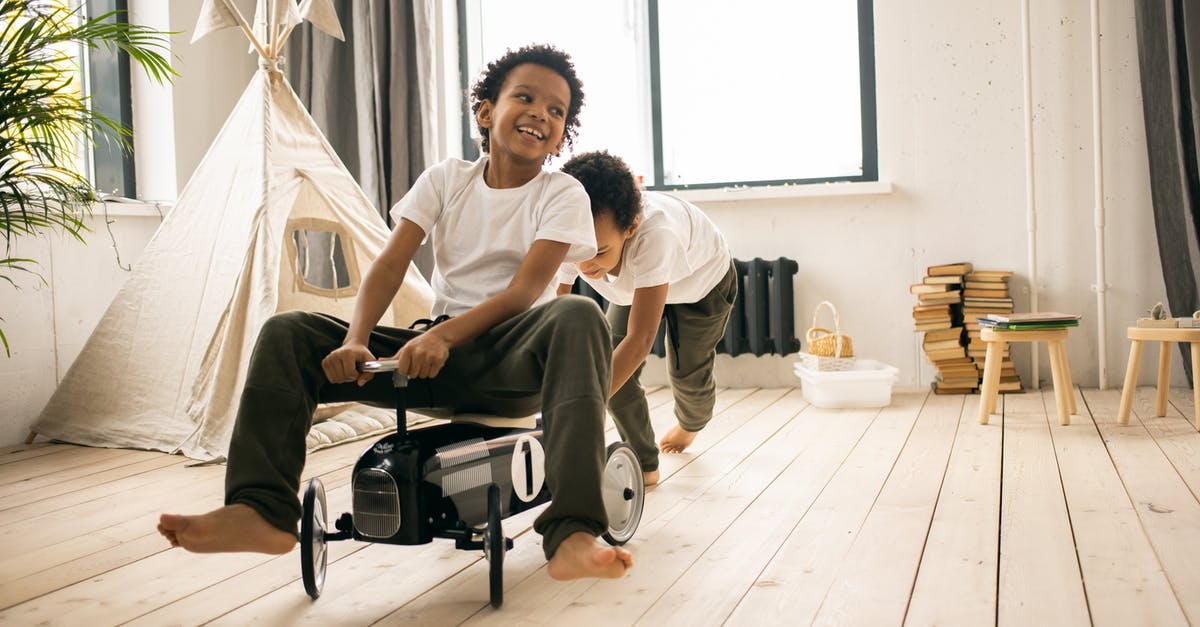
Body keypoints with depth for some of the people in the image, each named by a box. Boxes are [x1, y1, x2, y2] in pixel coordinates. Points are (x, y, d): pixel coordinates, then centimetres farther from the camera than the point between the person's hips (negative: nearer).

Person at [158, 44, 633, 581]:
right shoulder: (445, 180, 10)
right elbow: (390, 264, -2)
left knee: (579, 317, -37)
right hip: (437, 352, 4)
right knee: (287, 333, -9)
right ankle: (264, 512, -16)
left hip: (510, 360, -3)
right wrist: (356, 341, -21)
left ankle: (571, 535, -48)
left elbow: (524, 291, -14)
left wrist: (444, 336, -30)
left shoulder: (563, 194, 1)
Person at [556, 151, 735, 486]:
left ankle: (690, 424, 43)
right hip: (634, 284, 4)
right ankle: (643, 464, 6)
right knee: (614, 365, -14)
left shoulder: (654, 234, -50)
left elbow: (640, 338, -52)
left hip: (703, 278, -3)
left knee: (687, 375, 6)